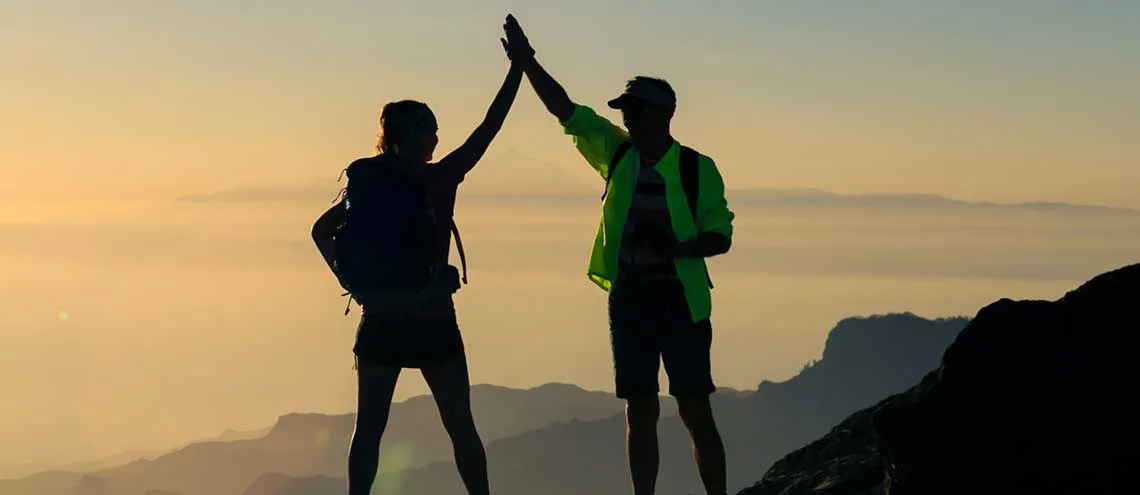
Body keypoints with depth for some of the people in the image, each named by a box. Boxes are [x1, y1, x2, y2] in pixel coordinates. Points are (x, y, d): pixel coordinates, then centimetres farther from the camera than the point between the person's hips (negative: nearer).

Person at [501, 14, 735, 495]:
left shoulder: (697, 169, -5)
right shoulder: (617, 154, 6)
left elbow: (720, 236, -4)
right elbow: (568, 111, 3)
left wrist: (680, 247, -23)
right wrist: (526, 62, -5)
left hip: (680, 300, -4)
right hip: (628, 298, 4)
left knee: (695, 411, -3)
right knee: (640, 411, 7)